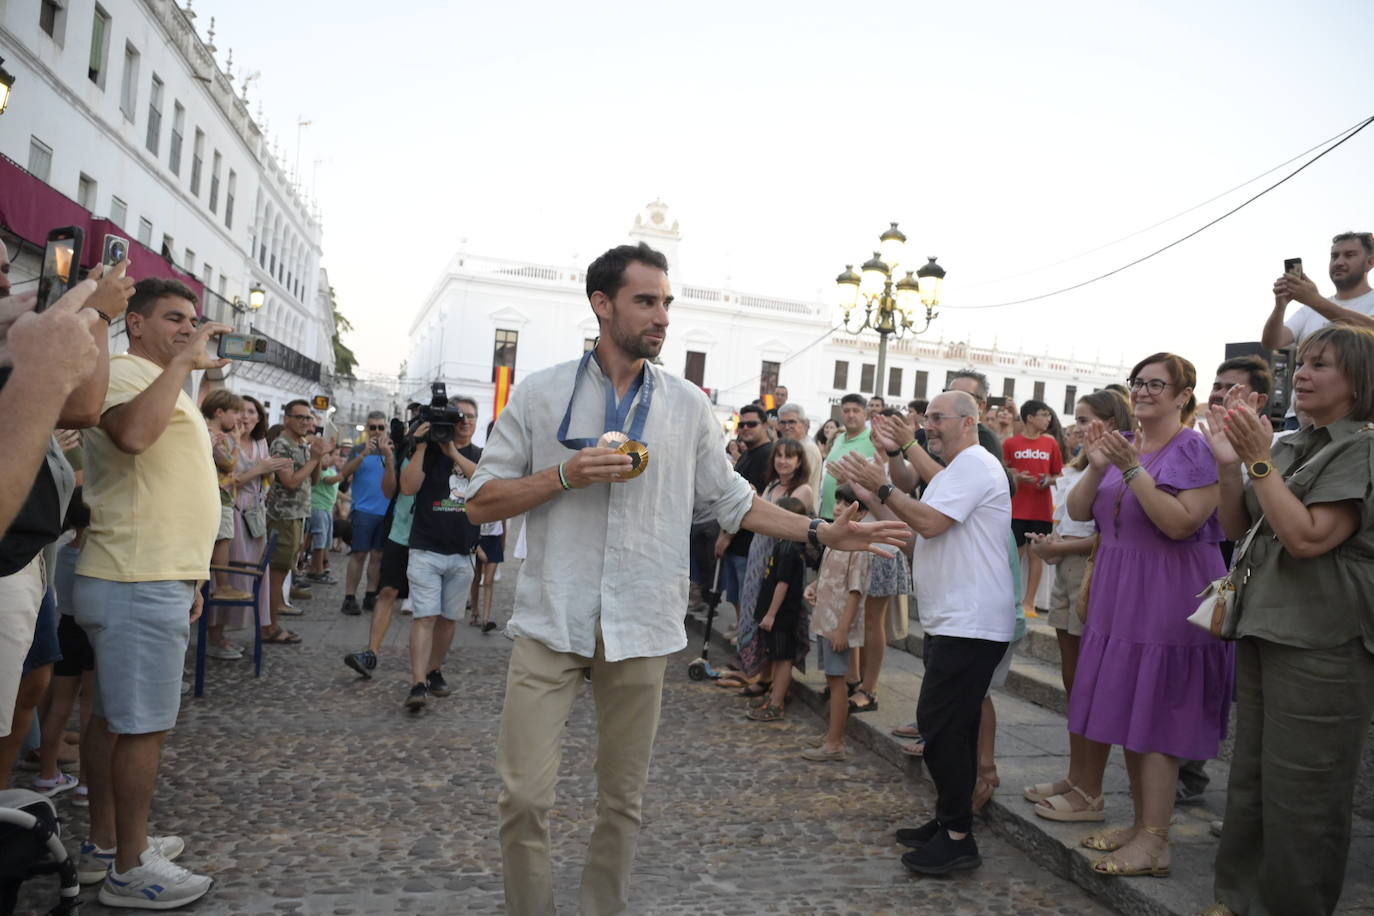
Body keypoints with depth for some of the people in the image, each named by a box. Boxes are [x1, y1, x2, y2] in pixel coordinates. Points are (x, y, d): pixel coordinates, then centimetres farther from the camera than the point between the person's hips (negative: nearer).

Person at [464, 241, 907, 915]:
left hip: (641, 628, 2)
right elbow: (481, 503, 1)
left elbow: (731, 500, 11)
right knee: (524, 796, -1)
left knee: (623, 801, 12)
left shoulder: (687, 404, 6)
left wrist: (821, 533, 2)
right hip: (550, 622, -1)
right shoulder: (539, 393, 1)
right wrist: (568, 474, -14)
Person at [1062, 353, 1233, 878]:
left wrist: (1132, 469, -23)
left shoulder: (1194, 450, -9)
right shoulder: (1124, 446, 11)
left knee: (1155, 719, -3)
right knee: (1127, 712, 12)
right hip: (1119, 595, 7)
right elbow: (1079, 512, 5)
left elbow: (1181, 523, -21)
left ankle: (1154, 841, 5)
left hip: (1167, 600, -7)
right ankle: (1141, 821, 24)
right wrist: (1097, 467, -11)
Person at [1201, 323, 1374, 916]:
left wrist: (1259, 461, -19)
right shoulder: (1290, 448, 11)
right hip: (1262, 628, 8)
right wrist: (1229, 465, -3)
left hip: (1322, 643, -8)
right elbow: (1238, 528, 11)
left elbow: (1308, 537, -20)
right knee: (1250, 777, 17)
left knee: (1300, 791, 0)